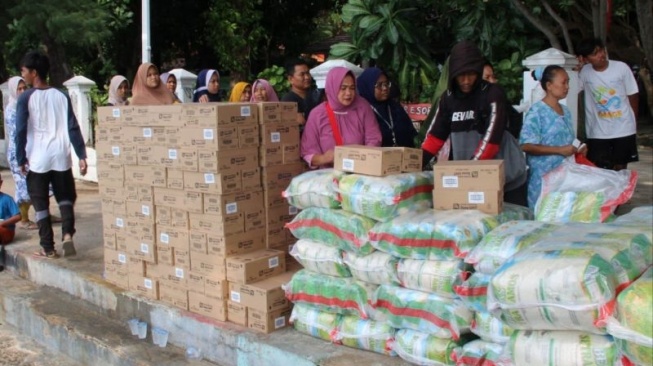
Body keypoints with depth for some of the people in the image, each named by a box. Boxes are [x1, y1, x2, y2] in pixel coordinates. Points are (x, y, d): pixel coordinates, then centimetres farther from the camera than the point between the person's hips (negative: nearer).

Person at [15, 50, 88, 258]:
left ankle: (48, 248, 9)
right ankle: (67, 234, -7)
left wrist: (21, 159, 0)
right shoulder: (61, 96, 4)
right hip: (61, 158, 2)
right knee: (65, 198, 15)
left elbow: (20, 131, -8)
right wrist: (81, 156, 0)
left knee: (41, 204, 8)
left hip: (37, 160, -2)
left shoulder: (26, 98, -5)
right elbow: (73, 128, 0)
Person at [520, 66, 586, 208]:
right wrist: (560, 150, -20)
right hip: (544, 179, -7)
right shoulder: (537, 112, -10)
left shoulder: (566, 111, 14)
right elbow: (526, 146, -18)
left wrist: (577, 149, 5)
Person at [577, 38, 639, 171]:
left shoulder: (621, 68, -8)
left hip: (624, 129, 0)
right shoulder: (584, 72, -6)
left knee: (620, 168, 13)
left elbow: (633, 95, 1)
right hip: (598, 133, 0)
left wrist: (633, 122, 7)